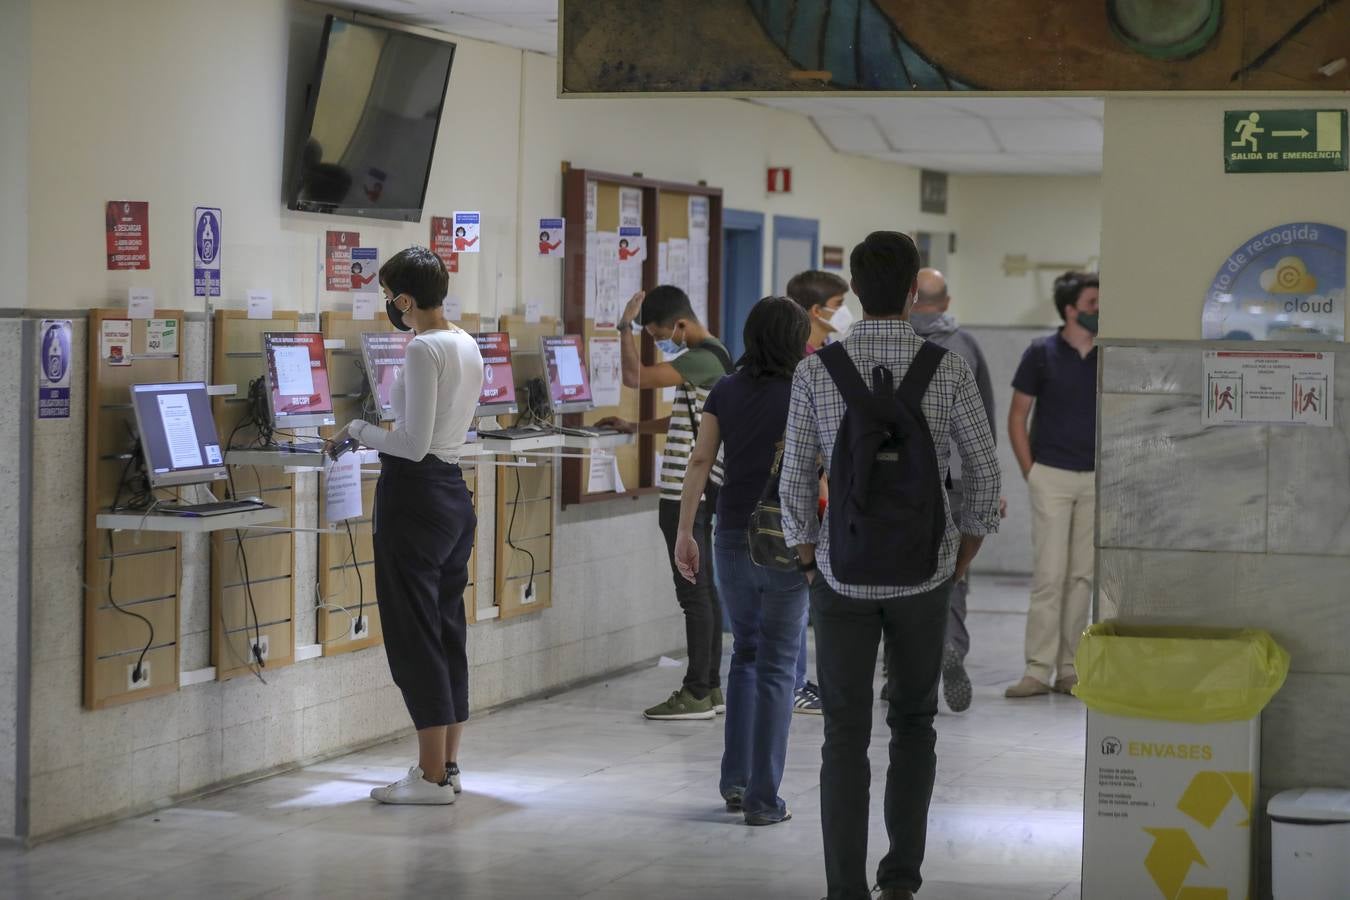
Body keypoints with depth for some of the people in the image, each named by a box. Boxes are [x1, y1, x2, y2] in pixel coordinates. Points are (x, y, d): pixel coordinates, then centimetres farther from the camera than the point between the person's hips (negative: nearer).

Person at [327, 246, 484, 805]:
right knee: (448, 632, 13)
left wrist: (358, 430, -7)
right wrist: (378, 434, 22)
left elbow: (414, 444, -21)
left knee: (414, 637, -3)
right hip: (455, 492, 10)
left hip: (415, 496, -10)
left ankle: (432, 777, 0)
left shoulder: (423, 350, -18)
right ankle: (447, 764, 18)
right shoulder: (468, 346, 11)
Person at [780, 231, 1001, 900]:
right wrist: (961, 562, 12)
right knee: (913, 722, 20)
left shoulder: (814, 372, -10)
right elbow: (984, 476, -4)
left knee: (846, 737, 5)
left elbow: (797, 486, -6)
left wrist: (808, 567, 10)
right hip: (922, 574, 1)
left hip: (843, 573, -1)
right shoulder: (949, 369, -10)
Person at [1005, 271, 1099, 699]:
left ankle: (1068, 670, 11)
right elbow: (1017, 417, 2)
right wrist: (1030, 472, -4)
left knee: (1082, 575, 5)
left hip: (1096, 479, 3)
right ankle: (1038, 671, -5)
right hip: (1052, 475, -3)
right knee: (1049, 574, -7)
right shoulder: (1042, 353, -2)